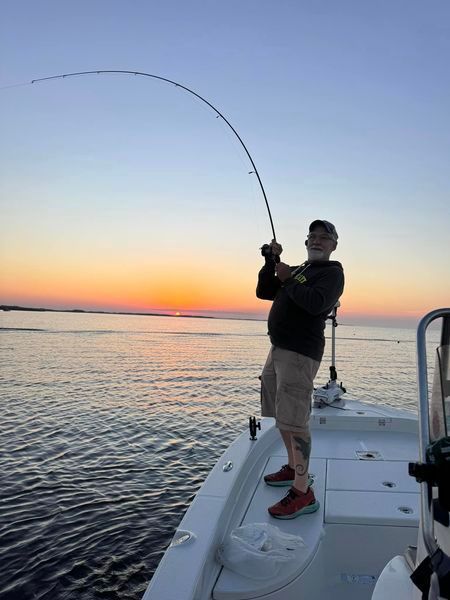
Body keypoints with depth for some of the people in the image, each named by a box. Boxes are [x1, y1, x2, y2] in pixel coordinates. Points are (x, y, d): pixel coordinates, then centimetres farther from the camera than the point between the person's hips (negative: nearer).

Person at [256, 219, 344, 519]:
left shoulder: (332, 272, -3)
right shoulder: (296, 270, 20)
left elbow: (316, 303, -22)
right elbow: (263, 292, 17)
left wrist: (287, 280, -10)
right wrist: (272, 261, 5)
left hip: (300, 353, -8)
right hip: (278, 349, 9)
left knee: (294, 420, -11)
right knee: (283, 416, 16)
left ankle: (303, 492, -5)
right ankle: (294, 468, 31)